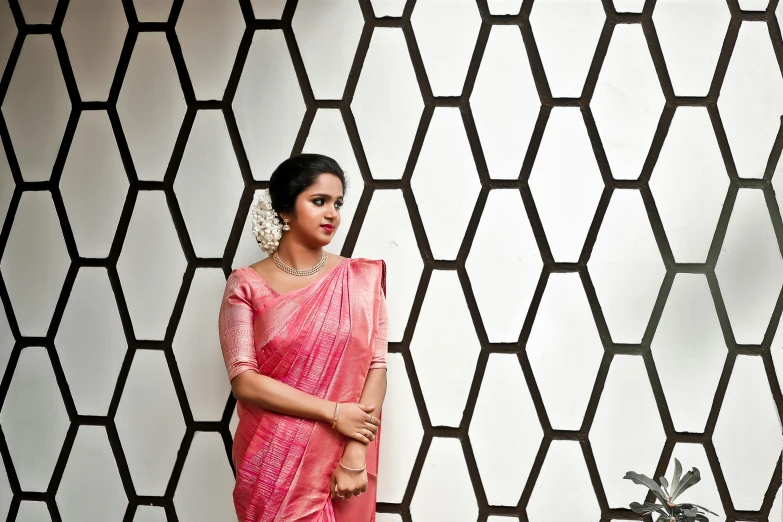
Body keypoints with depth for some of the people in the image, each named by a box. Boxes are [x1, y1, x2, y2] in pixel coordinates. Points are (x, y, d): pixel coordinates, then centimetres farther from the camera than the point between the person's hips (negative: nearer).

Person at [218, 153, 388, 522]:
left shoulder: (362, 279, 0)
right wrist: (334, 412, -16)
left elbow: (376, 366, -5)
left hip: (341, 462, 1)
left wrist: (355, 455, -15)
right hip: (272, 464, -1)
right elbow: (244, 380, -11)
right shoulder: (247, 285, -5)